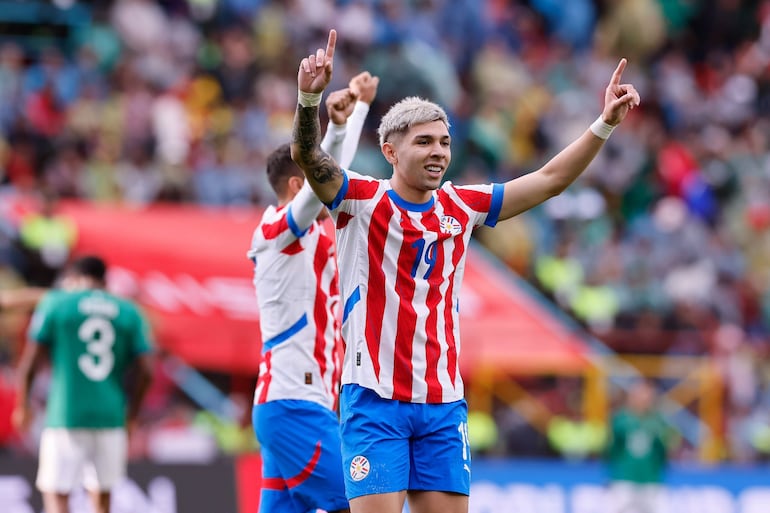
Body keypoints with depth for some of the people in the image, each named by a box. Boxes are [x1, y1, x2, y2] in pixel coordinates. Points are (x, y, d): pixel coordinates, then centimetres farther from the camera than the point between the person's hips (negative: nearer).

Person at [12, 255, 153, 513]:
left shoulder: (55, 303, 1)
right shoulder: (129, 312, 8)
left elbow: (30, 362, -2)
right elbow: (144, 372, 3)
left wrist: (22, 405, 11)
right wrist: (131, 416, 15)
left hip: (66, 417, -3)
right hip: (111, 417, 3)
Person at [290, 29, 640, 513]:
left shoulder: (460, 207, 10)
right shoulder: (363, 199, -3)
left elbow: (550, 179, 13)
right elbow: (308, 156, -20)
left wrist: (605, 124, 3)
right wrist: (309, 98, -39)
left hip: (444, 403, 5)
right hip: (375, 398, -5)